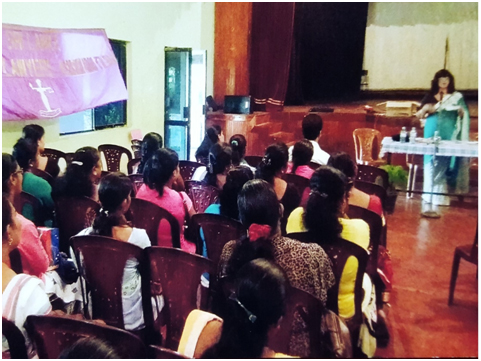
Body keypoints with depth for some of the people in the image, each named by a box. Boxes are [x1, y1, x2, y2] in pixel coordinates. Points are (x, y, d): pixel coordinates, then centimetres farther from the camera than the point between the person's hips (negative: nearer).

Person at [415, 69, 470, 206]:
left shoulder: (457, 97, 8)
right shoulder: (430, 97, 11)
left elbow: (464, 116, 7)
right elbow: (419, 115, 10)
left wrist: (461, 112, -15)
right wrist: (425, 109, -10)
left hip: (449, 133, -1)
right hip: (432, 132, 2)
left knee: (445, 162, -5)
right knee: (432, 162, 2)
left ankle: (440, 195, -1)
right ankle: (431, 194, 8)